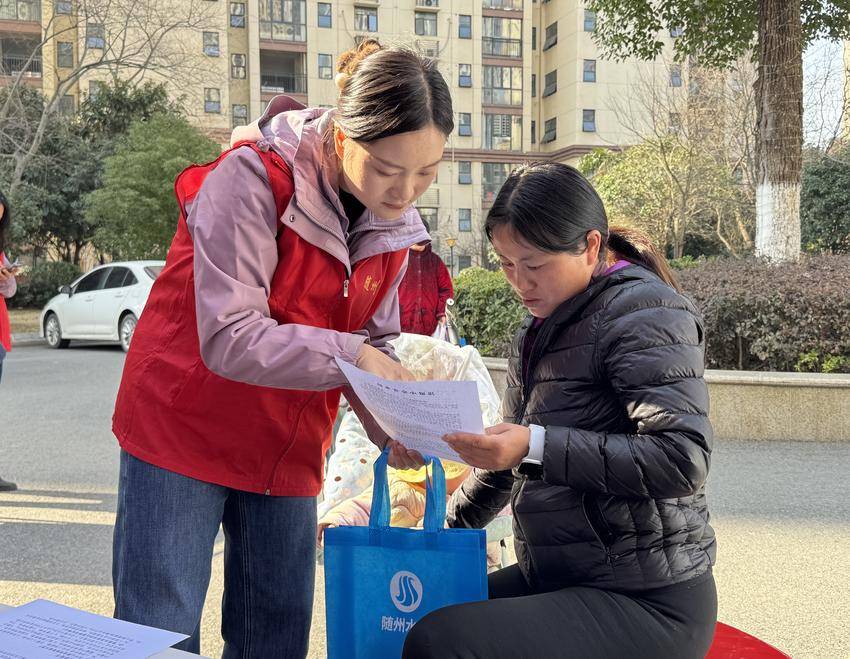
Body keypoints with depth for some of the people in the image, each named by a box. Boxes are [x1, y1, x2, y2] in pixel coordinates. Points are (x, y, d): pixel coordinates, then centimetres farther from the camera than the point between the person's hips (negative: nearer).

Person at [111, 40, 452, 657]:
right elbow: (229, 340, -28)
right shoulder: (254, 180, -22)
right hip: (183, 432, -5)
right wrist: (348, 353, -32)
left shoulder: (394, 221, -2)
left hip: (289, 454, 6)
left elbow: (374, 344, 3)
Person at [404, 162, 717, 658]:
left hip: (649, 601, -9)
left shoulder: (643, 310, -13)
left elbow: (684, 458, -25)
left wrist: (537, 446, -30)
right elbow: (508, 460, 24)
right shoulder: (537, 333, 13)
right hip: (556, 579, 9)